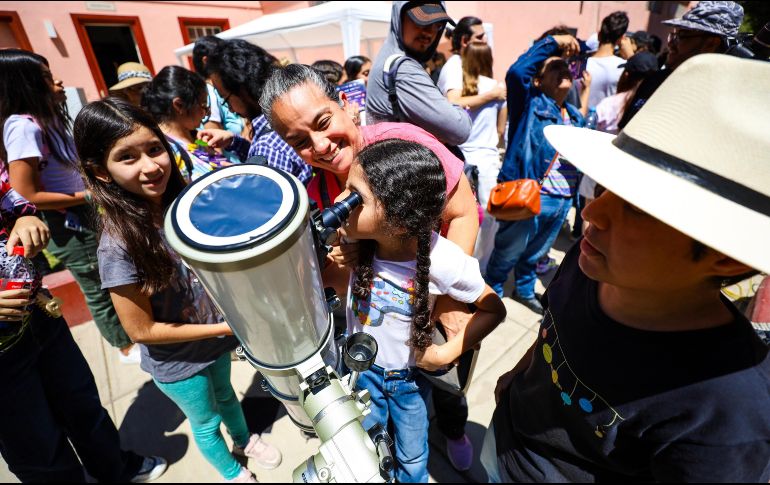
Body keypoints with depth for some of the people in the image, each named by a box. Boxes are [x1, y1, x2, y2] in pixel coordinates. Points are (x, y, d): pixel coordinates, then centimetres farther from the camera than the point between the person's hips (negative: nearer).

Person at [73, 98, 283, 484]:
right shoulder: (119, 244, -29)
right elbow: (141, 330, -22)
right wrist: (225, 327, -22)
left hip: (217, 338, 4)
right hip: (177, 363, -4)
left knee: (225, 395, 32)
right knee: (207, 423, 24)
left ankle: (245, 440, 62)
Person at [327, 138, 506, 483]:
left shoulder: (442, 260, -33)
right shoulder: (352, 239, -27)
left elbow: (494, 310, -16)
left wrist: (446, 353, -19)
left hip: (411, 374, -1)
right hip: (363, 365, 2)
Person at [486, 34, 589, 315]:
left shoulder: (575, 116, 15)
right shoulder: (531, 103, -5)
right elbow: (517, 72, -22)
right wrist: (553, 42, -14)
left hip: (563, 200, 7)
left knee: (535, 252, 24)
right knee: (509, 252, 9)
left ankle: (525, 290, 45)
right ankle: (492, 292, 31)